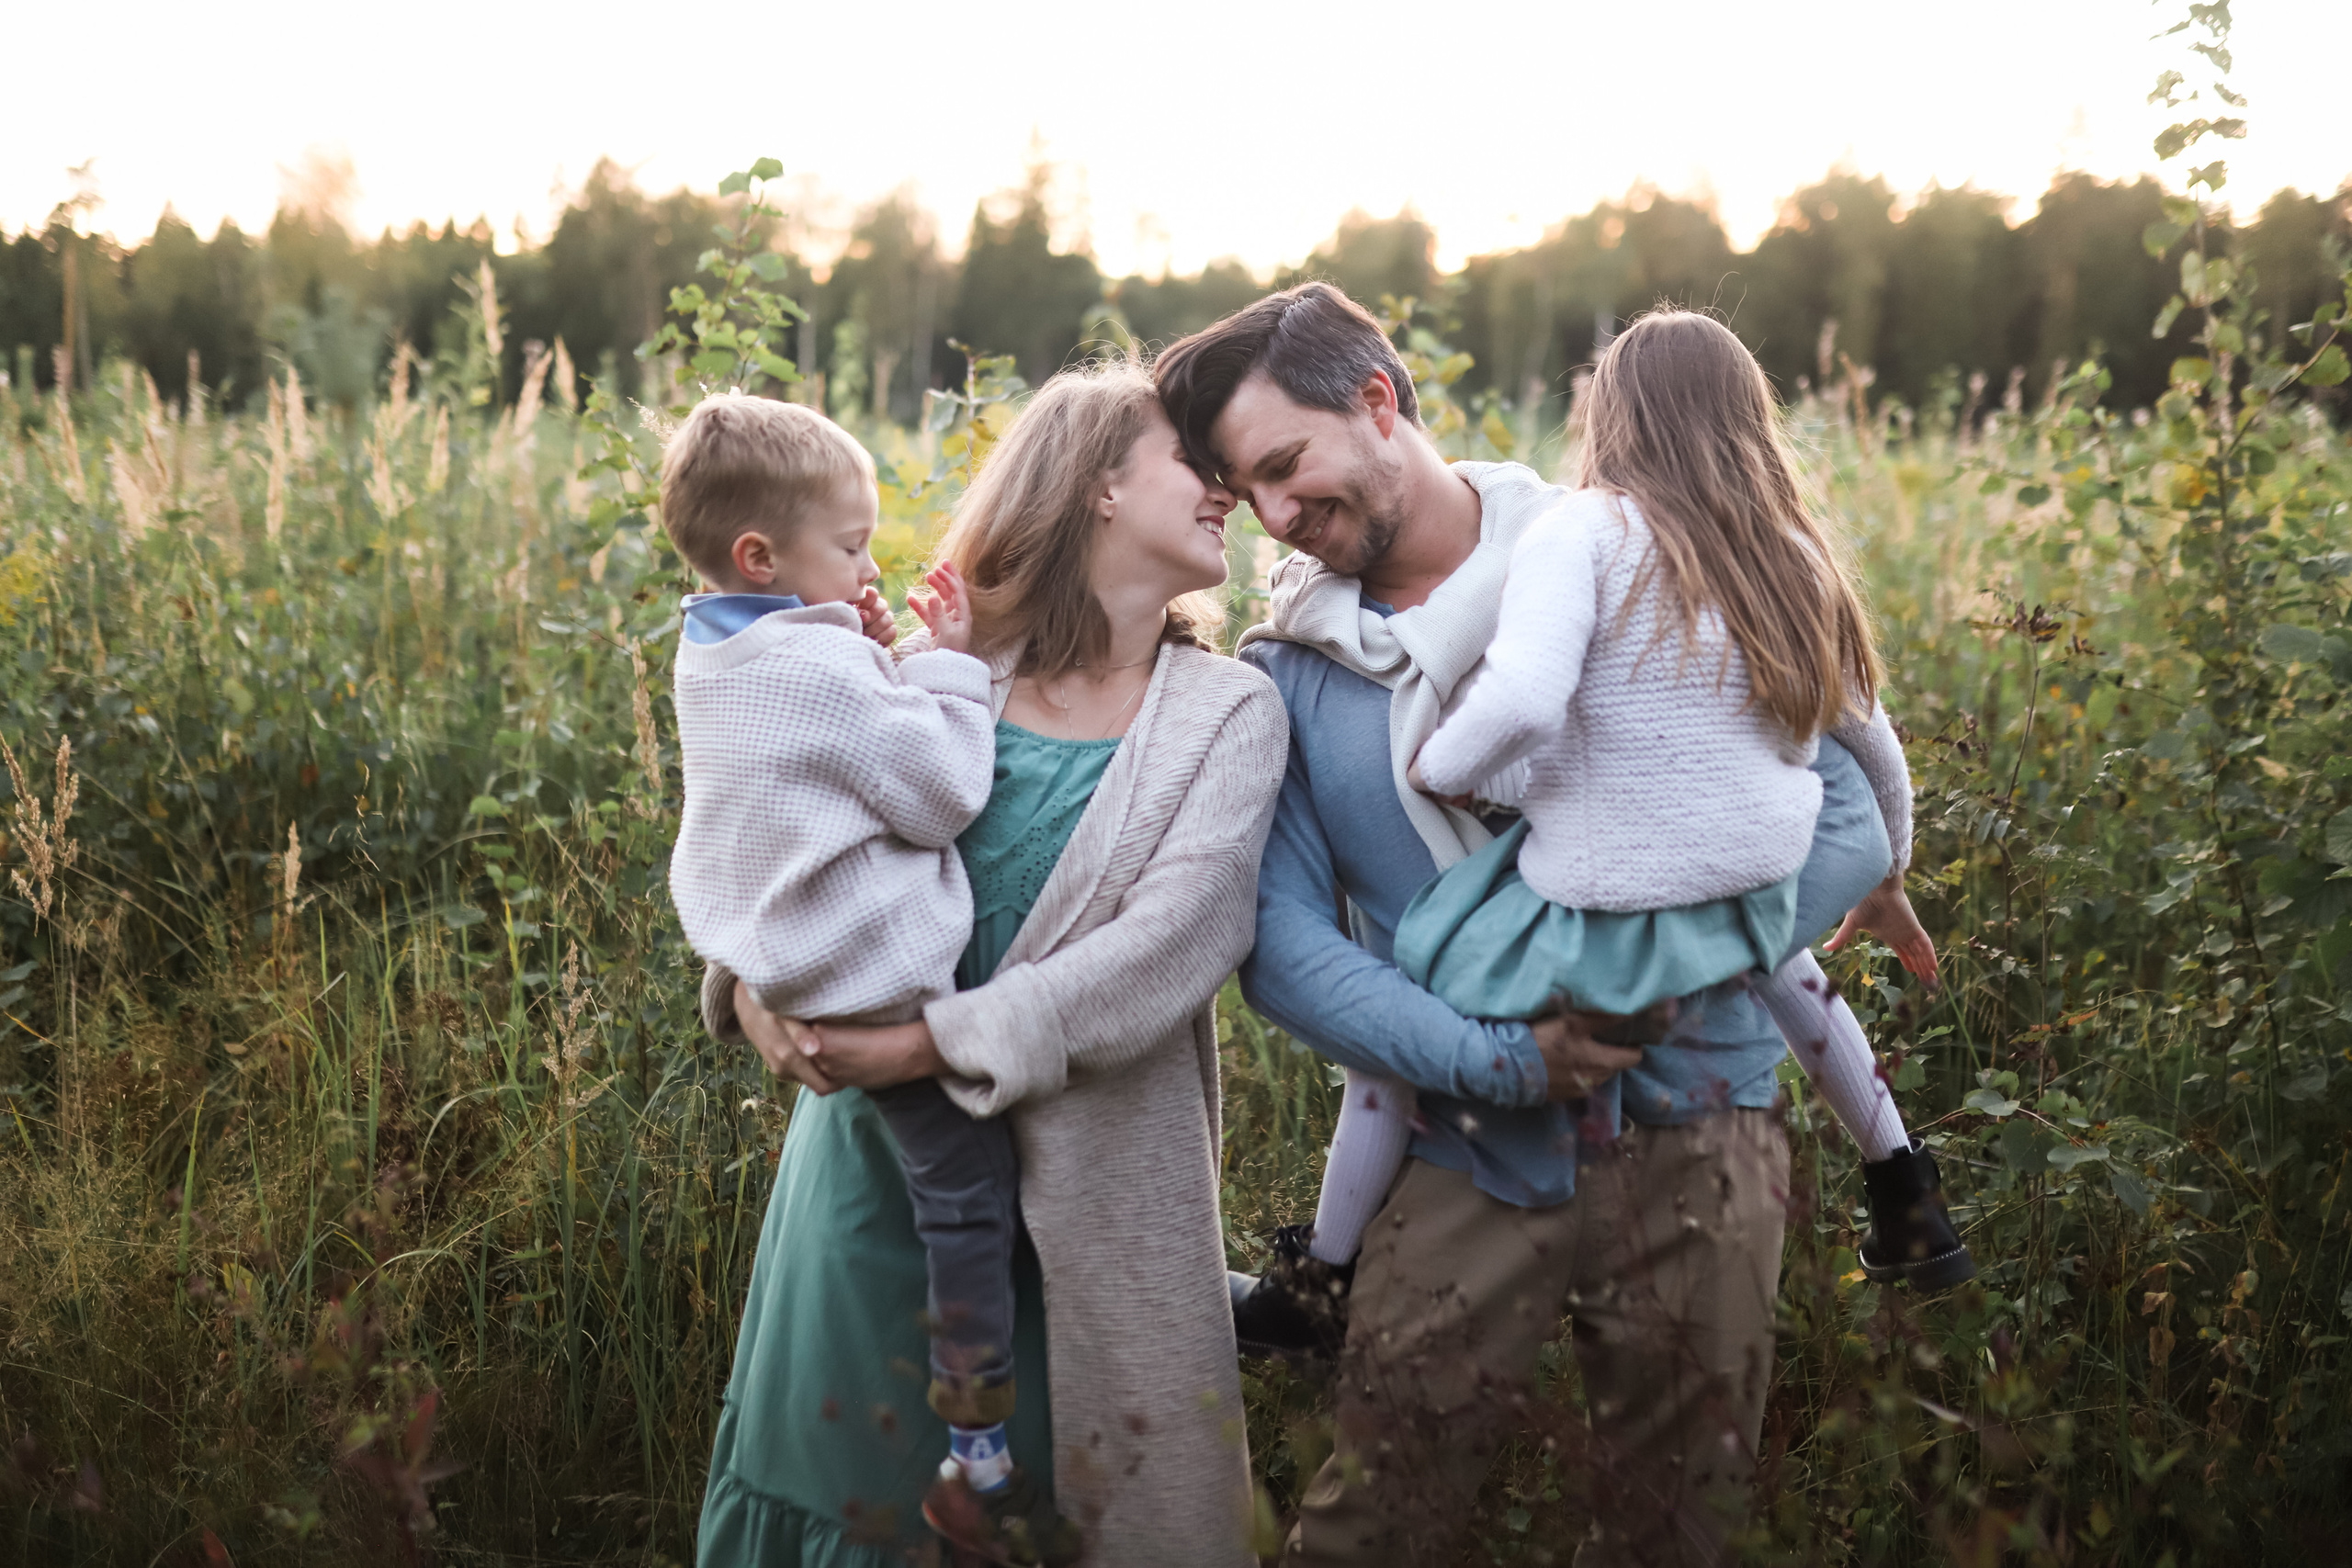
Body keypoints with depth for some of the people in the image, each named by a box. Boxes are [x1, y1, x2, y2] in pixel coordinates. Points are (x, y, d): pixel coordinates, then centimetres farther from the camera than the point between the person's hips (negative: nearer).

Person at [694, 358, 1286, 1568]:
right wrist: (752, 976, -13)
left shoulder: (1227, 715, -2)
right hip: (873, 1144, 2)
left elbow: (1173, 942, -15)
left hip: (1086, 1182, -1)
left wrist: (933, 1040, -22)